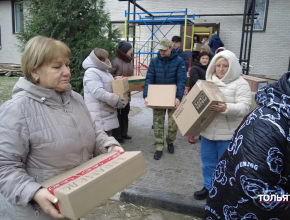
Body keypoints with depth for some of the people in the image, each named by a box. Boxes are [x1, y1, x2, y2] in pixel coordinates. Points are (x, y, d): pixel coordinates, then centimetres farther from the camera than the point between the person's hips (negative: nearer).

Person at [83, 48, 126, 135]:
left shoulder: (103, 71, 18)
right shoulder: (91, 72, -16)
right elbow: (98, 92, -26)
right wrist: (116, 100, -25)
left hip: (107, 112, 10)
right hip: (99, 115, -10)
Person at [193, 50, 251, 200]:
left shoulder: (240, 84, -9)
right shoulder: (209, 81, 10)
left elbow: (244, 108, -19)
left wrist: (226, 108, -36)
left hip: (228, 134, -5)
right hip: (207, 131, 6)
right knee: (208, 163, 18)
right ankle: (209, 187, 37)